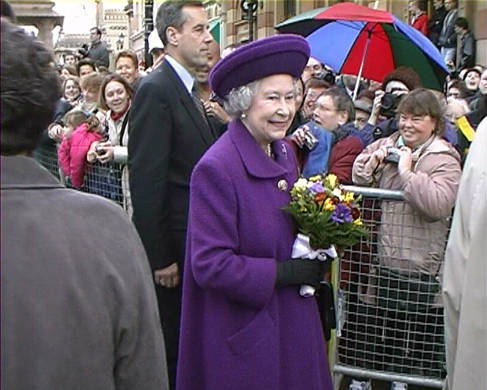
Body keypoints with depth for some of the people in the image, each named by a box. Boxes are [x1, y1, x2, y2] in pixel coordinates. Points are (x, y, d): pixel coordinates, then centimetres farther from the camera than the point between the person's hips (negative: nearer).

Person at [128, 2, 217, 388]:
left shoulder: (187, 90, 14)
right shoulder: (156, 90, -16)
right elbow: (147, 180, -20)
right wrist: (159, 257, -20)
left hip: (191, 240, 9)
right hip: (171, 244, -9)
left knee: (184, 342, 17)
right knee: (168, 346, 4)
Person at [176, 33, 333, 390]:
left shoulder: (285, 153, 4)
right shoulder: (216, 168, -20)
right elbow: (209, 264, -22)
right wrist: (284, 272, -19)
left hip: (293, 322, 8)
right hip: (245, 331, -7)